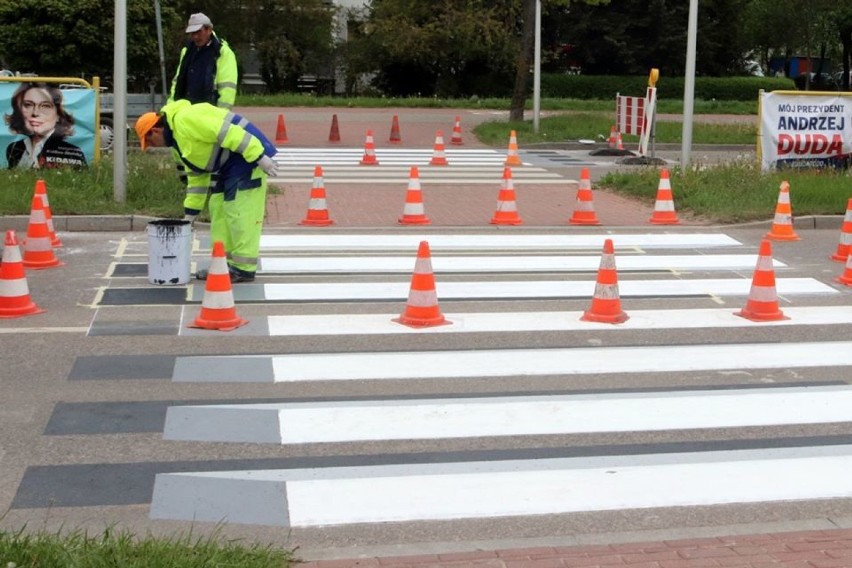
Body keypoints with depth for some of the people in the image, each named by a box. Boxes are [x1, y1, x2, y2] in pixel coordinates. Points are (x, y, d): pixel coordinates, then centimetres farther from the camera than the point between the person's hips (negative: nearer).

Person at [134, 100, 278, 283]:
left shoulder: (185, 119, -16)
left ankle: (244, 269, -4)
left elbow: (226, 132, -23)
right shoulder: (180, 137, 18)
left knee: (241, 211, -9)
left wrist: (259, 157, -25)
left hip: (248, 156, -11)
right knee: (219, 208, 14)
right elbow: (196, 175, 25)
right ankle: (224, 263, 19)